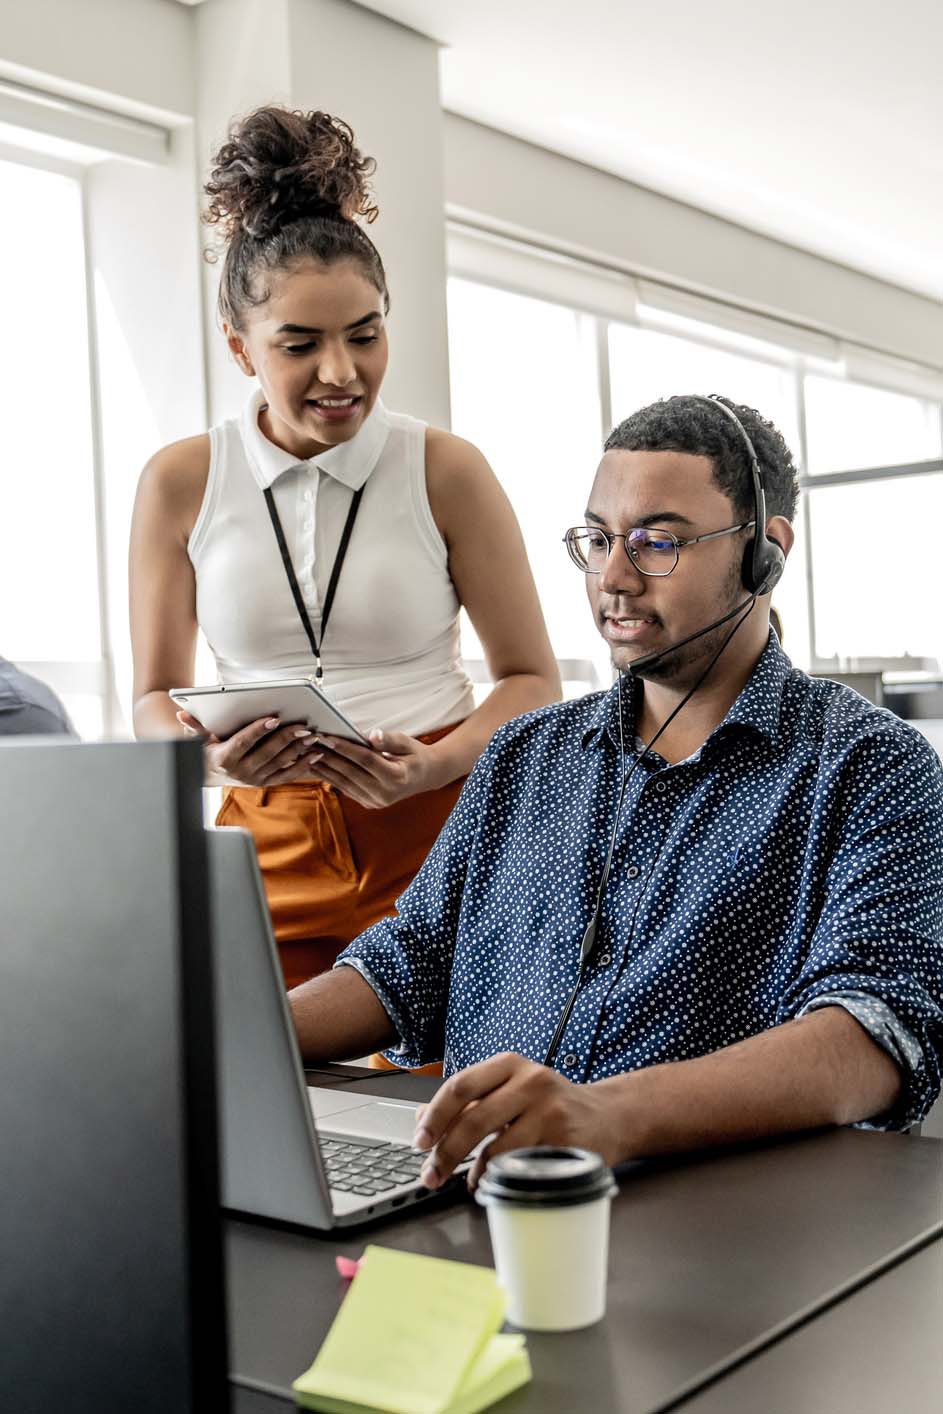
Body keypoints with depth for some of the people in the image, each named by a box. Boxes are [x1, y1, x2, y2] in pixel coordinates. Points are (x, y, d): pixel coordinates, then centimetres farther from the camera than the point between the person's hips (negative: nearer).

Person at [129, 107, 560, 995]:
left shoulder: (444, 471, -2)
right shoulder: (180, 483, 2)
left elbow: (531, 678, 3)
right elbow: (155, 696, 8)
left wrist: (431, 768, -15)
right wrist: (215, 756, -14)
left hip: (436, 835, -1)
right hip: (271, 846, 1)